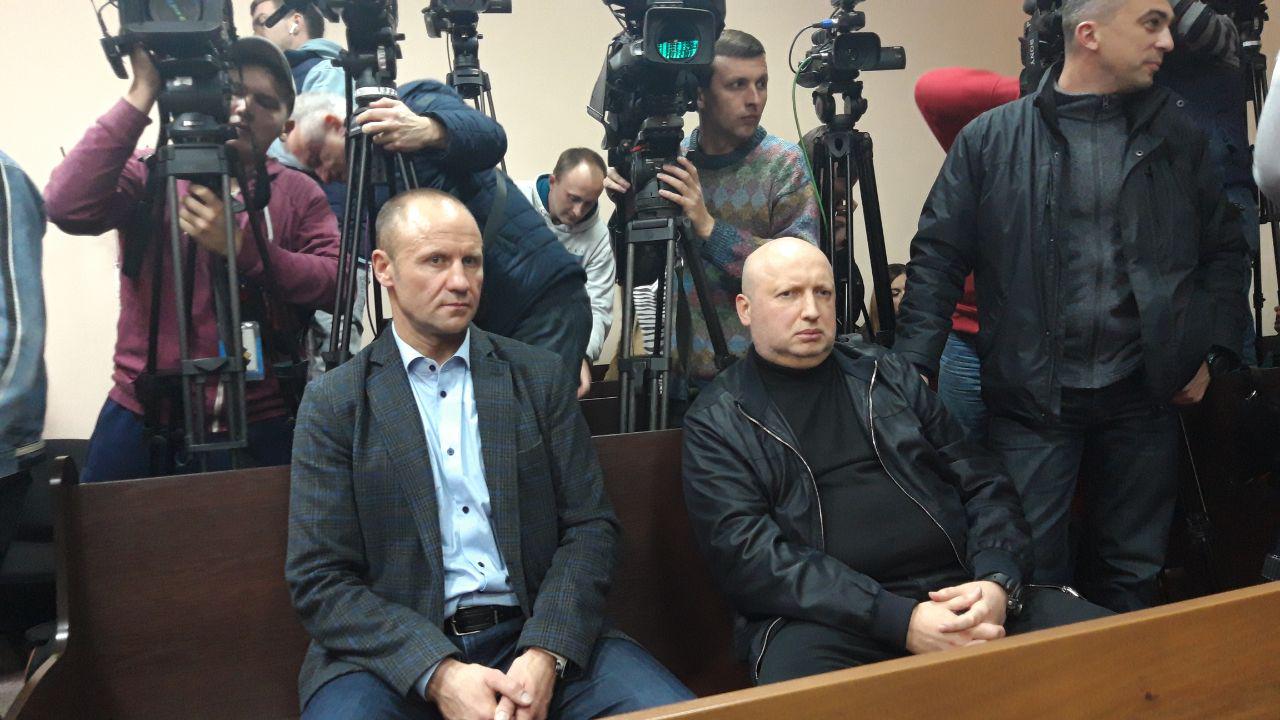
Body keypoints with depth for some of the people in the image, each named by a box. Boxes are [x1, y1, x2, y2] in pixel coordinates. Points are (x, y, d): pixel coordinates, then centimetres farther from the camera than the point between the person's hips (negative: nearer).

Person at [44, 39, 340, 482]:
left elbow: (334, 285, -9)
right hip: (143, 421, 1)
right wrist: (142, 96, -17)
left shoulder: (299, 193, 4)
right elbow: (67, 208, -17)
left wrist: (239, 246, -21)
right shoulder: (150, 174, 2)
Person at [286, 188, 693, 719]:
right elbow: (320, 579, -3)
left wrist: (546, 653, -12)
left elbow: (590, 526, 3)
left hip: (540, 636, 2)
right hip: (394, 654, -1)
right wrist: (439, 673, -16)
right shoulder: (333, 404, 2)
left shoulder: (541, 376, 7)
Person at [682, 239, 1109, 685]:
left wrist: (998, 584, -6)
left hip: (957, 592, 4)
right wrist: (901, 620, -19)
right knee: (796, 673, -37)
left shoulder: (887, 374, 17)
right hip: (828, 617, -3)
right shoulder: (716, 422, 3)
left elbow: (983, 483, 15)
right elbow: (746, 552, -10)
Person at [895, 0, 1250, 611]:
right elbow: (938, 259, -3)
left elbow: (1224, 251, 15)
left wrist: (1211, 353, 5)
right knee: (1031, 575, 2)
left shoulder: (1177, 136, 8)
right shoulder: (991, 139, -2)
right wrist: (913, 369, -11)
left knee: (1133, 573, 15)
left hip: (1144, 397, 4)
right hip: (1032, 400, -3)